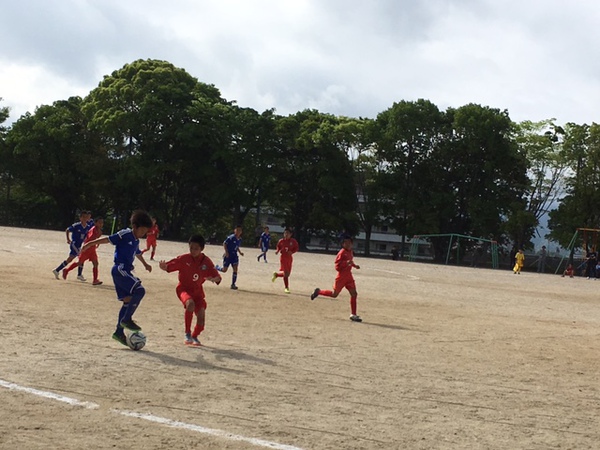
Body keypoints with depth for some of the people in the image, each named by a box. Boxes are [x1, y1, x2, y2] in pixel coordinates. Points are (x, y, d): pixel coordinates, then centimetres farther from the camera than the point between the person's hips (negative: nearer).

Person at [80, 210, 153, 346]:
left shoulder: (136, 241, 17)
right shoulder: (125, 234, -9)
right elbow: (108, 239, -13)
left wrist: (145, 264, 52)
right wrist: (90, 244, -18)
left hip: (125, 271, 9)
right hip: (120, 270, -9)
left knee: (128, 300, 8)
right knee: (139, 290, -21)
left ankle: (119, 332, 12)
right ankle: (126, 319, -13)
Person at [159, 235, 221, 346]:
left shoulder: (206, 262, -6)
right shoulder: (184, 259, -12)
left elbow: (217, 277, -5)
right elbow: (168, 267, -11)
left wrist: (214, 279, -28)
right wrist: (163, 266, -34)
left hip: (198, 291, 3)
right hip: (184, 289, -3)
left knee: (201, 314, -9)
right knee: (190, 304, -33)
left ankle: (194, 337, 21)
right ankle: (187, 334, -18)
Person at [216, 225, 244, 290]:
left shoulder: (240, 239, 6)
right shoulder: (231, 237, -14)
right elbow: (224, 243, -10)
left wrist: (240, 252, 7)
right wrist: (226, 251, -20)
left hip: (234, 256, 5)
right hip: (228, 255, -5)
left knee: (235, 269, -8)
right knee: (224, 270, 0)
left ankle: (233, 284, -1)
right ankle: (216, 267, 34)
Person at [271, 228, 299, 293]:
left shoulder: (293, 241, -4)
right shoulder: (281, 241, -5)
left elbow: (296, 248, 3)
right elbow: (278, 247, 8)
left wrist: (292, 252, -15)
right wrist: (277, 251, -12)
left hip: (290, 258, 3)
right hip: (283, 257, -3)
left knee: (288, 273, 9)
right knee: (285, 273, -9)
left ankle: (276, 274, 36)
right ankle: (286, 288, 3)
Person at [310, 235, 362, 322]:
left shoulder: (350, 252, 10)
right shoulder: (342, 253, -14)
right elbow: (337, 266, -18)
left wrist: (354, 265, 11)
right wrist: (347, 262, -31)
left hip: (349, 276, 7)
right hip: (341, 276, -7)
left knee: (354, 294, -1)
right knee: (334, 294, 0)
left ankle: (353, 315, 4)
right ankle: (318, 292, 24)